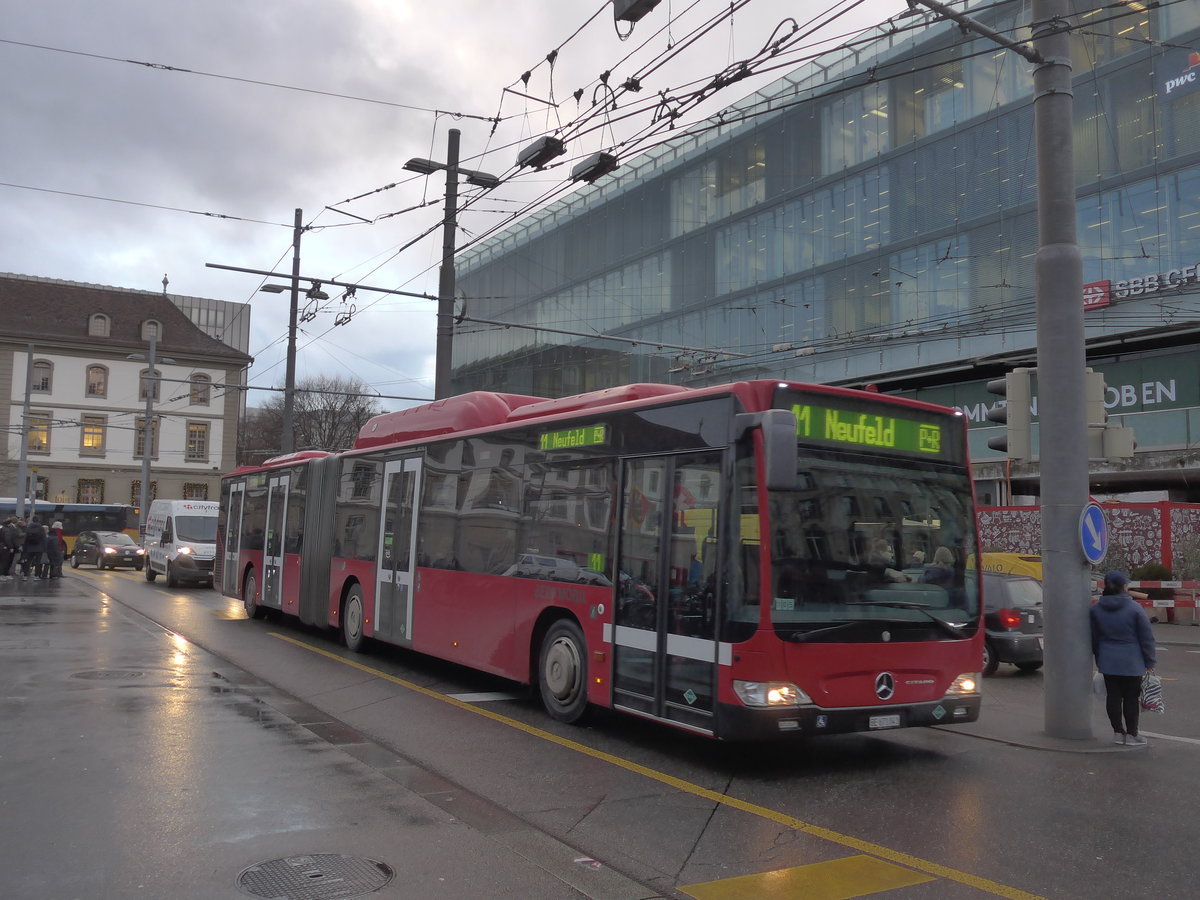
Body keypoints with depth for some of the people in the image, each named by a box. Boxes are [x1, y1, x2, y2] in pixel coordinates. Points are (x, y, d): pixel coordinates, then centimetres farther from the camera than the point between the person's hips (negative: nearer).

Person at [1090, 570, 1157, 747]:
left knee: (1113, 696, 8)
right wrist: (1150, 662, 2)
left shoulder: (1095, 608, 1)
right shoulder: (1134, 608, -11)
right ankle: (1131, 734, 12)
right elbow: (1146, 637, -6)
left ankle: (1118, 732, 16)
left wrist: (1098, 658, 21)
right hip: (1131, 662, -4)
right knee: (1131, 697, 5)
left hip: (1107, 661, 4)